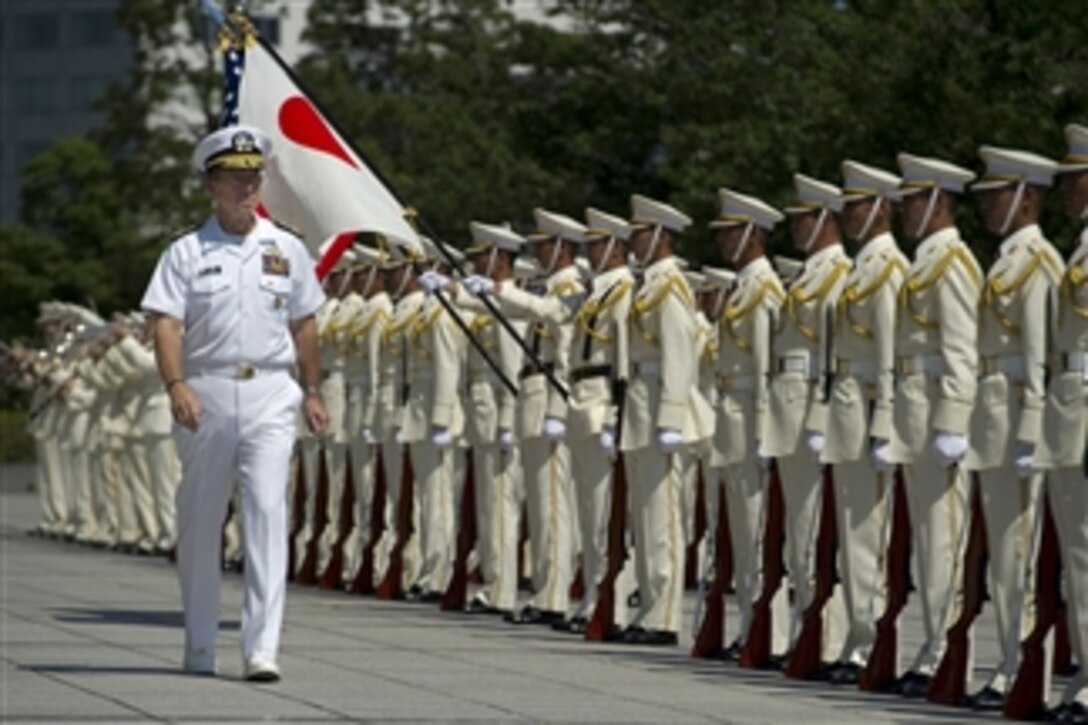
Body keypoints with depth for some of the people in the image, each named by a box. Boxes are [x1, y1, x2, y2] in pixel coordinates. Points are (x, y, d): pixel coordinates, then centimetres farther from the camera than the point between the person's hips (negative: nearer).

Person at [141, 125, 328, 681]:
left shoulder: (287, 250, 10)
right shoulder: (186, 254, 2)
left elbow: (304, 326, 16)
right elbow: (166, 323, -7)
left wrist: (312, 392, 14)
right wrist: (176, 385, -21)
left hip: (270, 392, 0)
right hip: (206, 392, 0)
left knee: (268, 510, -12)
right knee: (200, 519, 8)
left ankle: (262, 647, -16)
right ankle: (200, 645, 21)